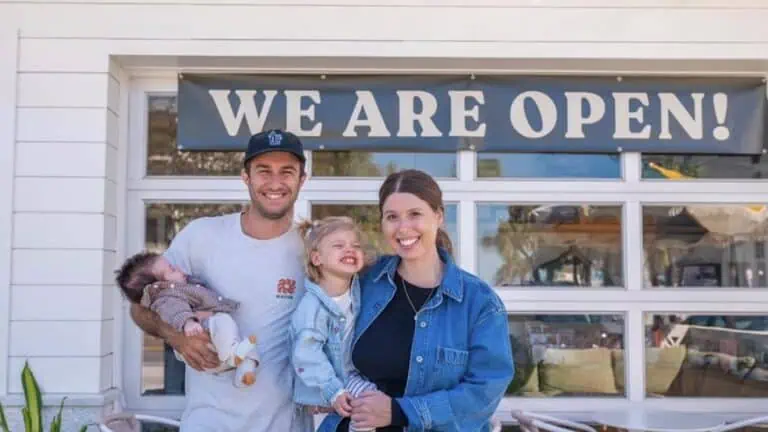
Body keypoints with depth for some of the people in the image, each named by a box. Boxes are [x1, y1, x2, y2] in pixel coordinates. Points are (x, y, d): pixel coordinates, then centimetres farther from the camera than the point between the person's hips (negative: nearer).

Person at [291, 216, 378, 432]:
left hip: (353, 375, 7)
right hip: (331, 384, -7)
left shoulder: (358, 292, 0)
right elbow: (308, 355, -25)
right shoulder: (313, 306, -23)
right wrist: (334, 392, -27)